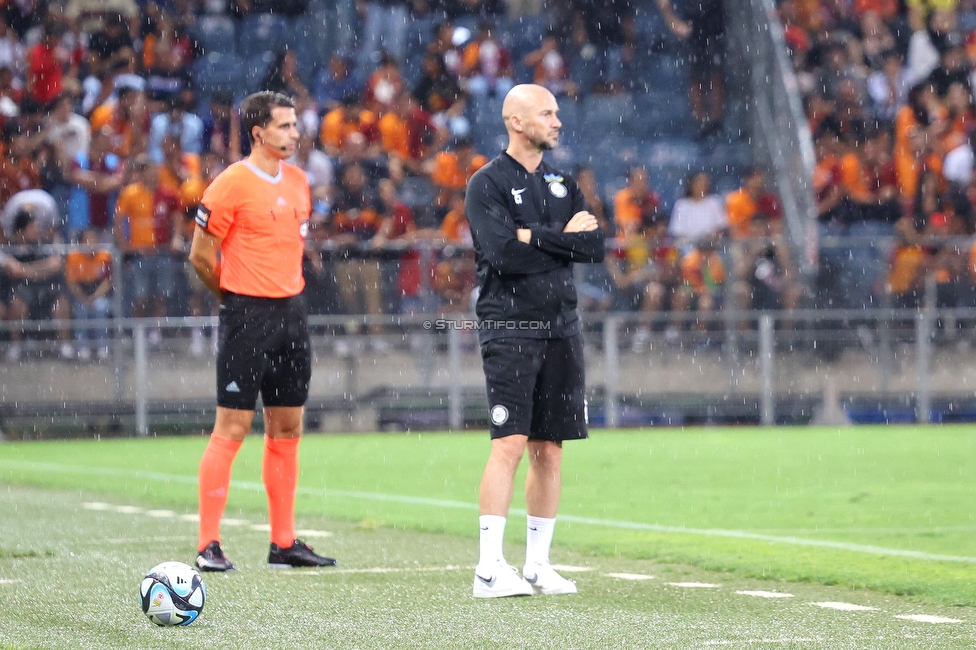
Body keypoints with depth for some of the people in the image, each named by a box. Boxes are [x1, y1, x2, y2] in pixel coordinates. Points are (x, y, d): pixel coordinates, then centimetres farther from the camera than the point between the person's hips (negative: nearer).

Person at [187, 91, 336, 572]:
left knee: (286, 428, 9)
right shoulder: (232, 184, -11)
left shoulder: (298, 181, 12)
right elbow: (201, 255, -6)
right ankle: (208, 545, -4)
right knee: (232, 427, -7)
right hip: (247, 317, -7)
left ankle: (283, 543, 16)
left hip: (291, 311, 7)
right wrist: (238, 297, 4)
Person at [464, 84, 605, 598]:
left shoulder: (561, 184, 16)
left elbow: (594, 247, 3)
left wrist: (534, 237, -8)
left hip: (561, 328, 6)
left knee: (550, 448, 6)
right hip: (509, 326, -6)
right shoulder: (488, 184, -3)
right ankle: (490, 569, -14)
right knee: (510, 442, -13)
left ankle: (538, 564, 12)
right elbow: (504, 253, -17)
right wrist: (563, 237, -5)